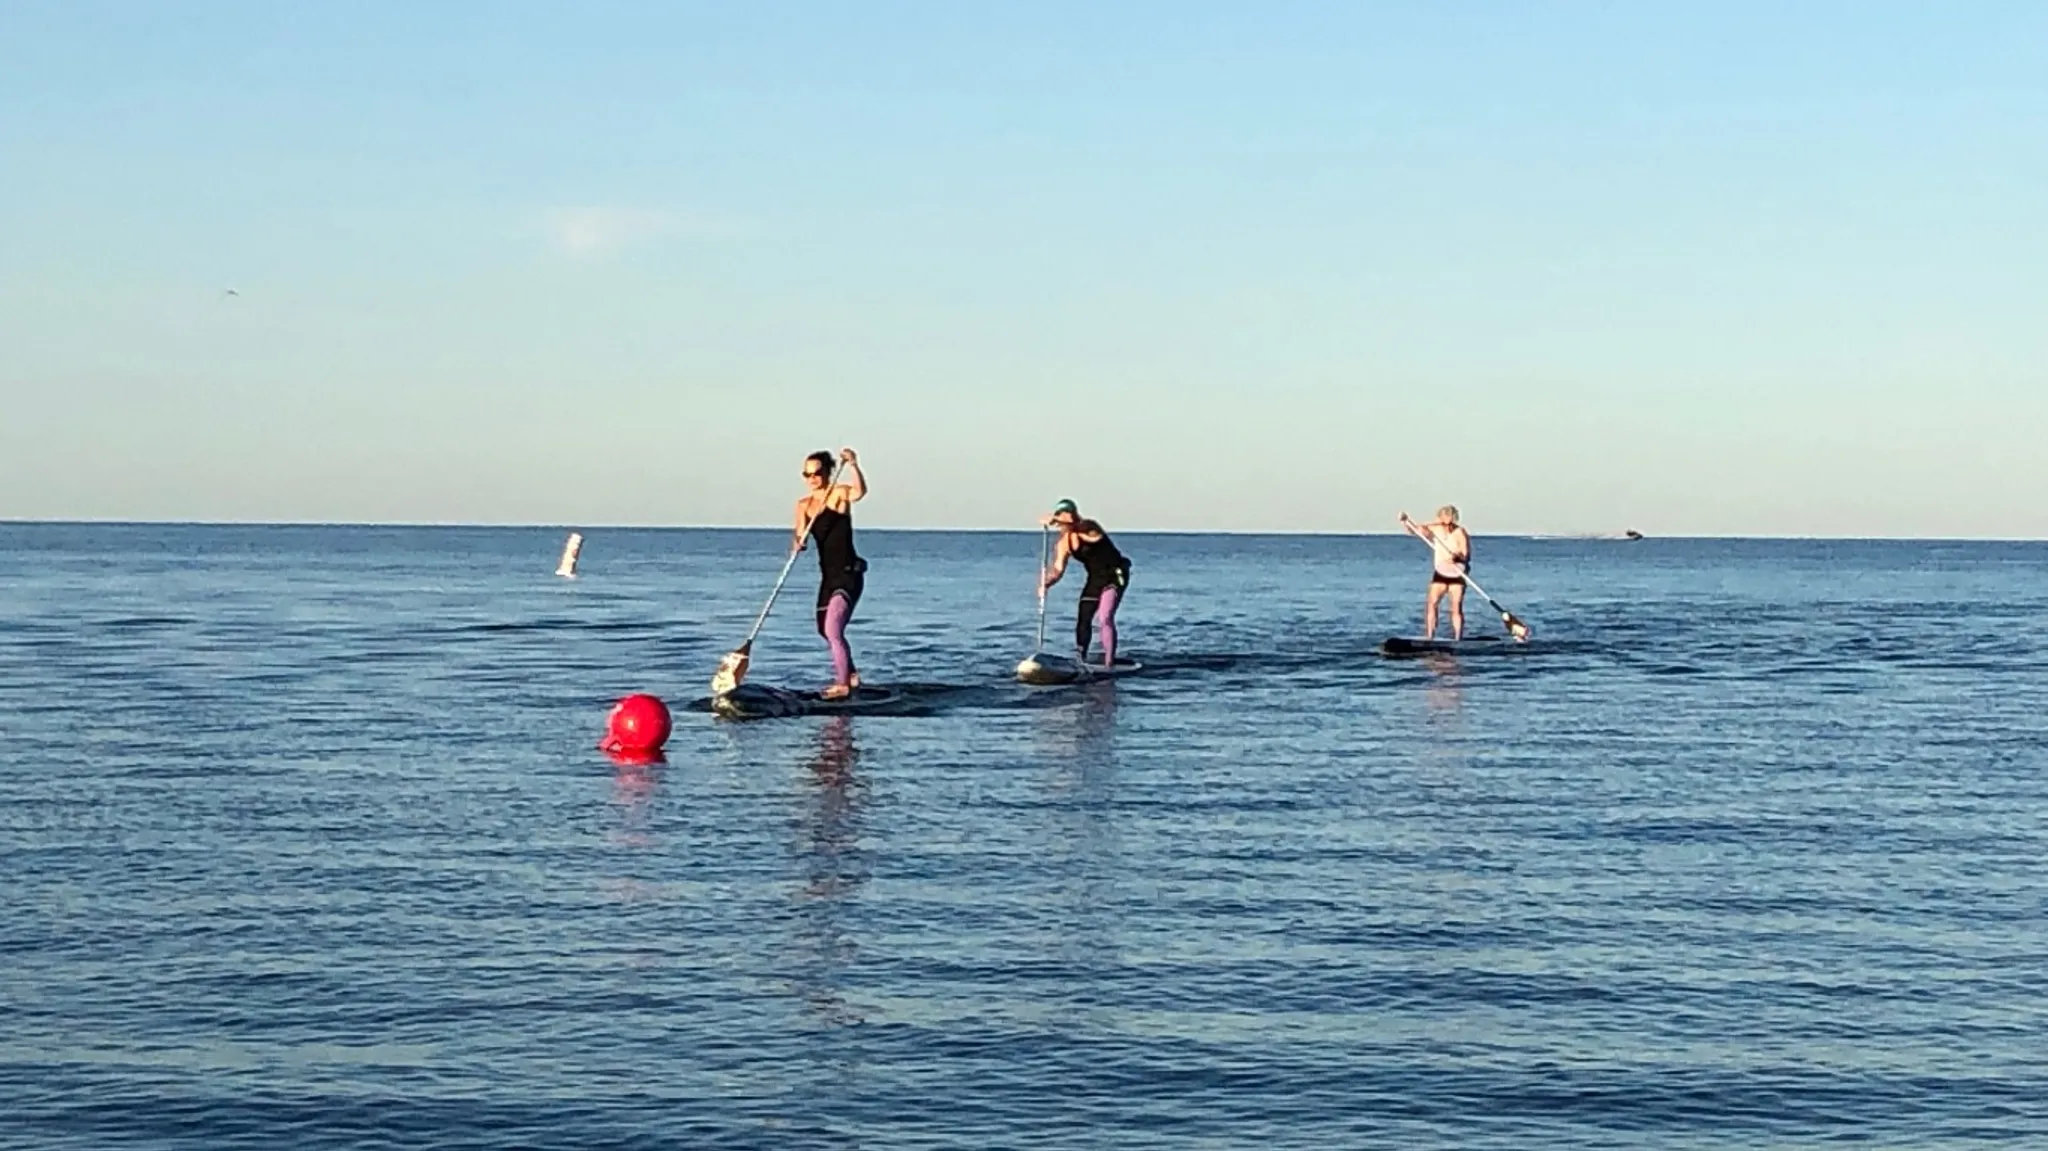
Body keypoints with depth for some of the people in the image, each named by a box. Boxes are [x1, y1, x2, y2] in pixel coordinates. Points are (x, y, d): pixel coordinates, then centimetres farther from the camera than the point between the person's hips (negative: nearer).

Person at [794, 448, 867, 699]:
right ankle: (851, 675, 38)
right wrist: (797, 544, -25)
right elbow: (801, 534, -3)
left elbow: (859, 492, -31)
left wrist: (853, 465, -45)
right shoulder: (804, 505, 9)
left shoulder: (839, 494, -9)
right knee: (826, 631, 19)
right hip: (828, 575, 8)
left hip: (849, 573, -8)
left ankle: (842, 685, -5)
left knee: (833, 630, -15)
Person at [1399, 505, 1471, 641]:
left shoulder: (1460, 533, -14)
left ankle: (1457, 639, -1)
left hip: (1457, 575, -3)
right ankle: (1429, 637, -9)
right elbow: (1415, 529, -3)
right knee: (1432, 603, -9)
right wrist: (1405, 521, -22)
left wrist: (1458, 557, -40)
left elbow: (1466, 556, -19)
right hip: (1440, 574, 3)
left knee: (1457, 608, -5)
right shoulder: (1435, 530, -3)